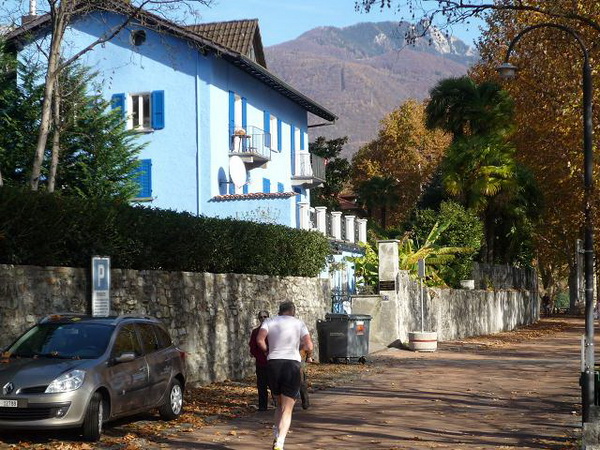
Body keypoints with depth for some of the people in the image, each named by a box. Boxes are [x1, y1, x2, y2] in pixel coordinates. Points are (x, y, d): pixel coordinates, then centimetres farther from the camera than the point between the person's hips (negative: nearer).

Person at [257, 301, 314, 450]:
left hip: (273, 363, 2)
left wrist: (267, 352, 9)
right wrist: (309, 357, 14)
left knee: (280, 404, 22)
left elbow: (260, 339, -8)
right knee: (287, 409, -1)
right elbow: (309, 345, -6)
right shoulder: (299, 323, 8)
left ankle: (277, 436, 7)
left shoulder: (269, 322, 10)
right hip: (292, 364, -2)